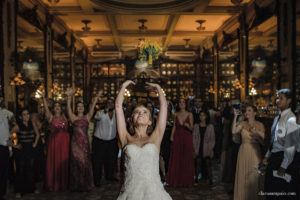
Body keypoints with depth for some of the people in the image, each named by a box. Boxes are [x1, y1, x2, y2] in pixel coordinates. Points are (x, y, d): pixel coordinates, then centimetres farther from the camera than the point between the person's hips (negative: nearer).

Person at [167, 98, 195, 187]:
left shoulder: (189, 114, -1)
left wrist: (188, 126, -23)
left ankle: (186, 181, 11)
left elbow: (191, 128, -2)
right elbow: (174, 126, 12)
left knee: (186, 159, 1)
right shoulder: (176, 114, 7)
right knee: (176, 159, 4)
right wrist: (172, 136, 1)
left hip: (187, 138, -2)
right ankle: (175, 180, 14)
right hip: (177, 138, 2)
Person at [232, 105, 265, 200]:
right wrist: (235, 117, -16)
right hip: (243, 152, 2)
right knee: (242, 176, 7)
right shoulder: (243, 123, 3)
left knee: (253, 177, 3)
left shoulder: (260, 125, -2)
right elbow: (234, 131, -16)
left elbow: (263, 142, -3)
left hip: (254, 153, -2)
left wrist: (256, 133, -20)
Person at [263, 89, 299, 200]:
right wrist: (267, 155, 14)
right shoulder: (277, 118, 10)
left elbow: (290, 145, -20)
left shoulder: (291, 119, -17)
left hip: (285, 158, -8)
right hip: (274, 156, 8)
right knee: (271, 190, 18)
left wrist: (283, 166, -19)